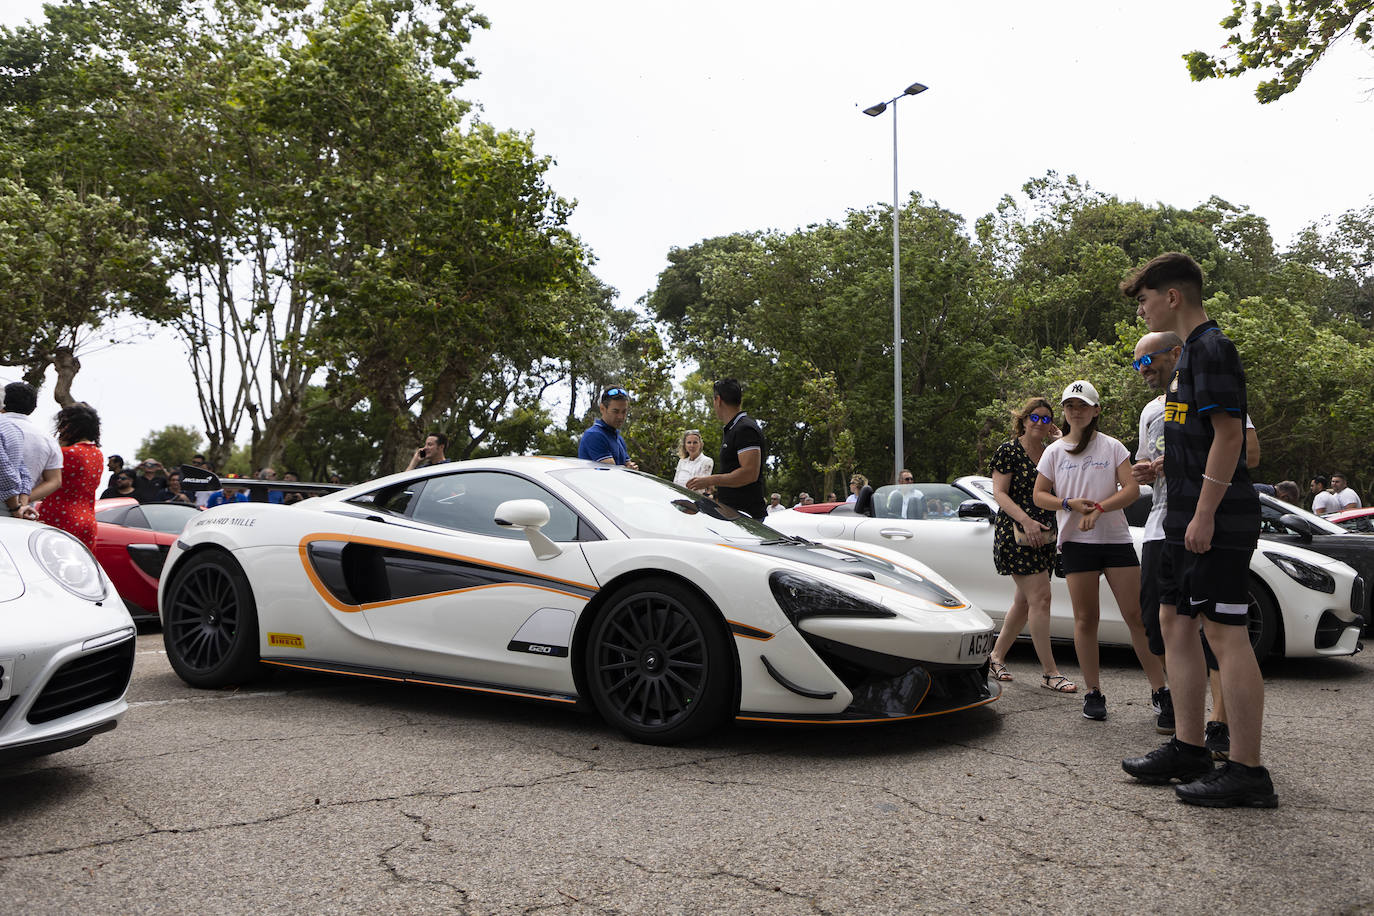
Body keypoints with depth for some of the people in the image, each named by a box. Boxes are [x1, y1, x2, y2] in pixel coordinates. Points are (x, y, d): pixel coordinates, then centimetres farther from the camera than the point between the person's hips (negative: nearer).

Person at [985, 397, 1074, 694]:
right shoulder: (1009, 450, -4)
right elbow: (999, 493, -9)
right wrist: (1026, 520, -22)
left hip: (1044, 535, 7)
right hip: (1016, 533, -7)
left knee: (1024, 601, 11)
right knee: (1040, 597, -12)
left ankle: (997, 656, 24)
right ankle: (1049, 672, -9)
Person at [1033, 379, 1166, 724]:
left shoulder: (1112, 447, 6)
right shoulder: (1054, 451, 10)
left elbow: (1132, 489, -3)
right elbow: (1039, 495, 9)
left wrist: (1098, 509, -17)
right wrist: (1070, 504, -9)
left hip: (1116, 538, -1)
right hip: (1076, 541, 1)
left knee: (1137, 615, -3)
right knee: (1085, 619, 2)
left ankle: (1159, 689, 3)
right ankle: (1093, 693, 9)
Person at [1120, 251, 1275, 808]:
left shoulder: (1212, 348, -11)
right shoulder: (1190, 351, 19)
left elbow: (1229, 434, -18)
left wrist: (1205, 515, -21)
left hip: (1216, 520, -10)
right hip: (1186, 519, 10)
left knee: (1225, 635, -7)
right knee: (1175, 623, 12)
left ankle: (1247, 773, 0)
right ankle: (1189, 751, 21)